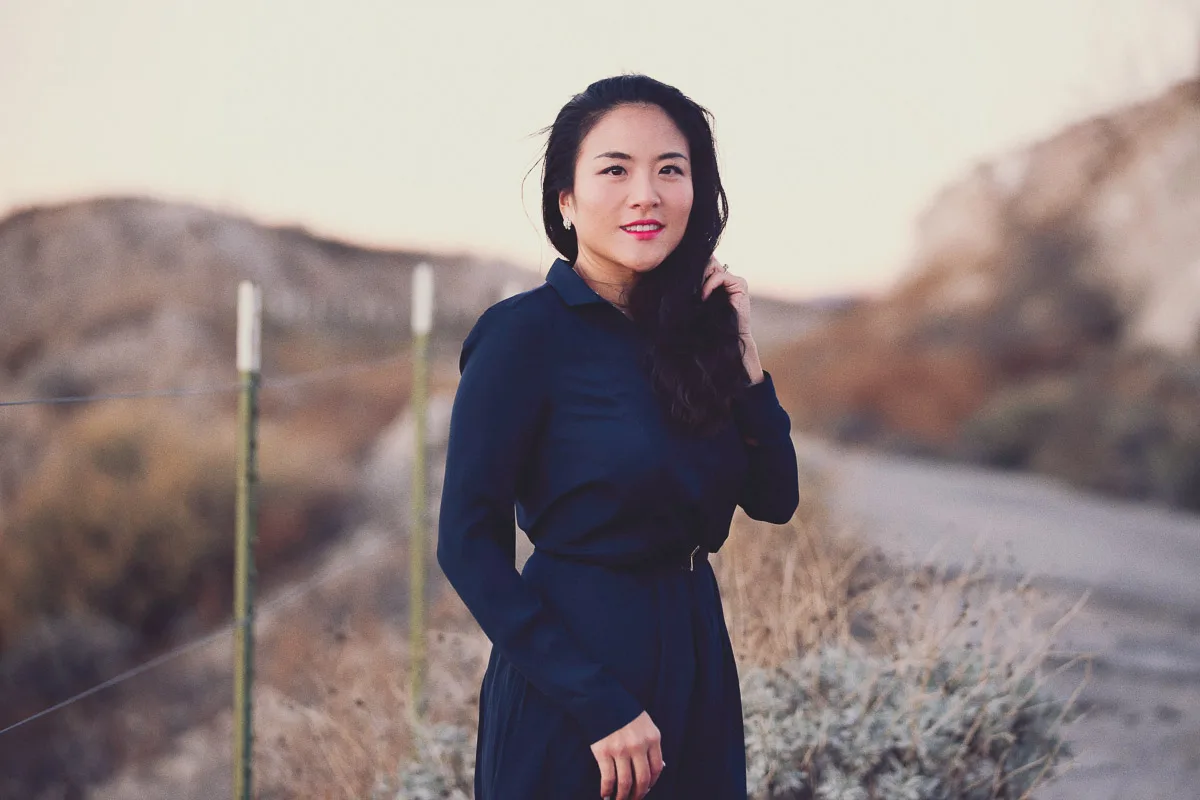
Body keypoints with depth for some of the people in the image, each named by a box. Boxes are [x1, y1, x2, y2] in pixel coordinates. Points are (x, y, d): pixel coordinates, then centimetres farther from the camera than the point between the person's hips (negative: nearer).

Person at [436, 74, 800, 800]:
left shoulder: (687, 329, 6)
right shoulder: (526, 333, -13)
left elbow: (775, 500, 7)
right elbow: (468, 542, -16)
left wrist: (742, 351, -5)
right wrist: (597, 704, -20)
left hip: (697, 663, 7)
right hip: (574, 660, -7)